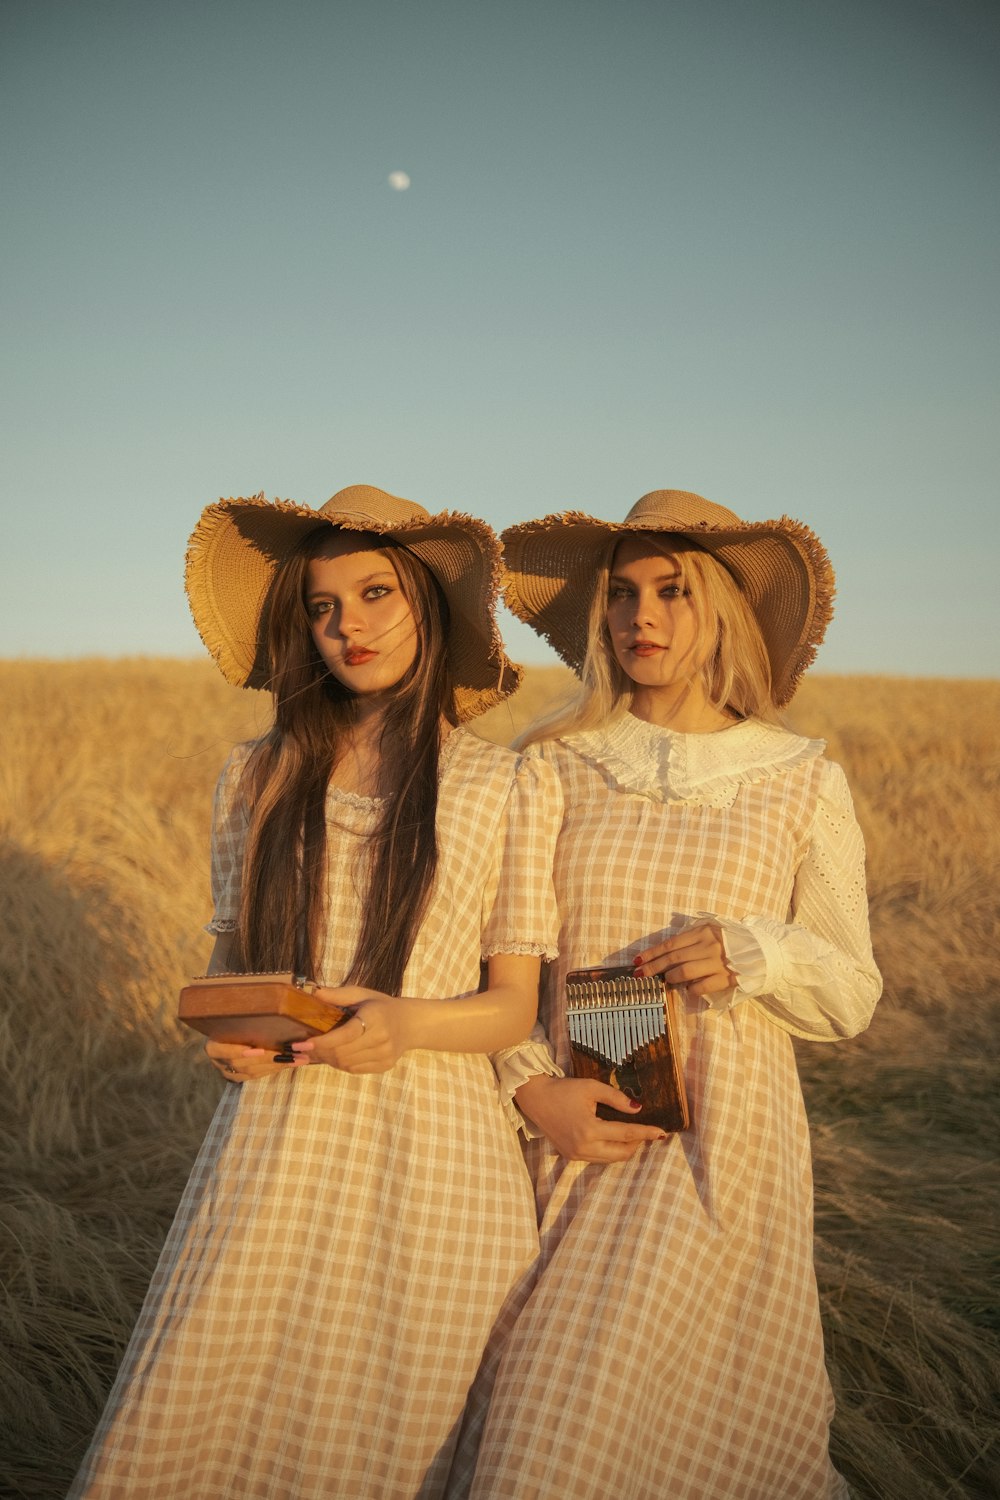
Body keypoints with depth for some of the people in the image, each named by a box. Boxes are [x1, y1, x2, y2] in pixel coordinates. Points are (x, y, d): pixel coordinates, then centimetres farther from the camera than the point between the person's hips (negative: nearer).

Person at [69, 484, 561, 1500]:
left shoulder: (513, 787, 0)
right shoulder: (257, 778, 7)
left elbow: (514, 1007, 2)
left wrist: (409, 1023, -18)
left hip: (429, 1159, -2)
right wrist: (223, 1034, -7)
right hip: (272, 1146, 2)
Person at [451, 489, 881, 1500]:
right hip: (574, 1134, 1)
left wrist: (756, 955, -15)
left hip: (724, 1147, -1)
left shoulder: (802, 782, 1)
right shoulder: (554, 769, 3)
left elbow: (851, 998, 4)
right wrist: (534, 1087, -9)